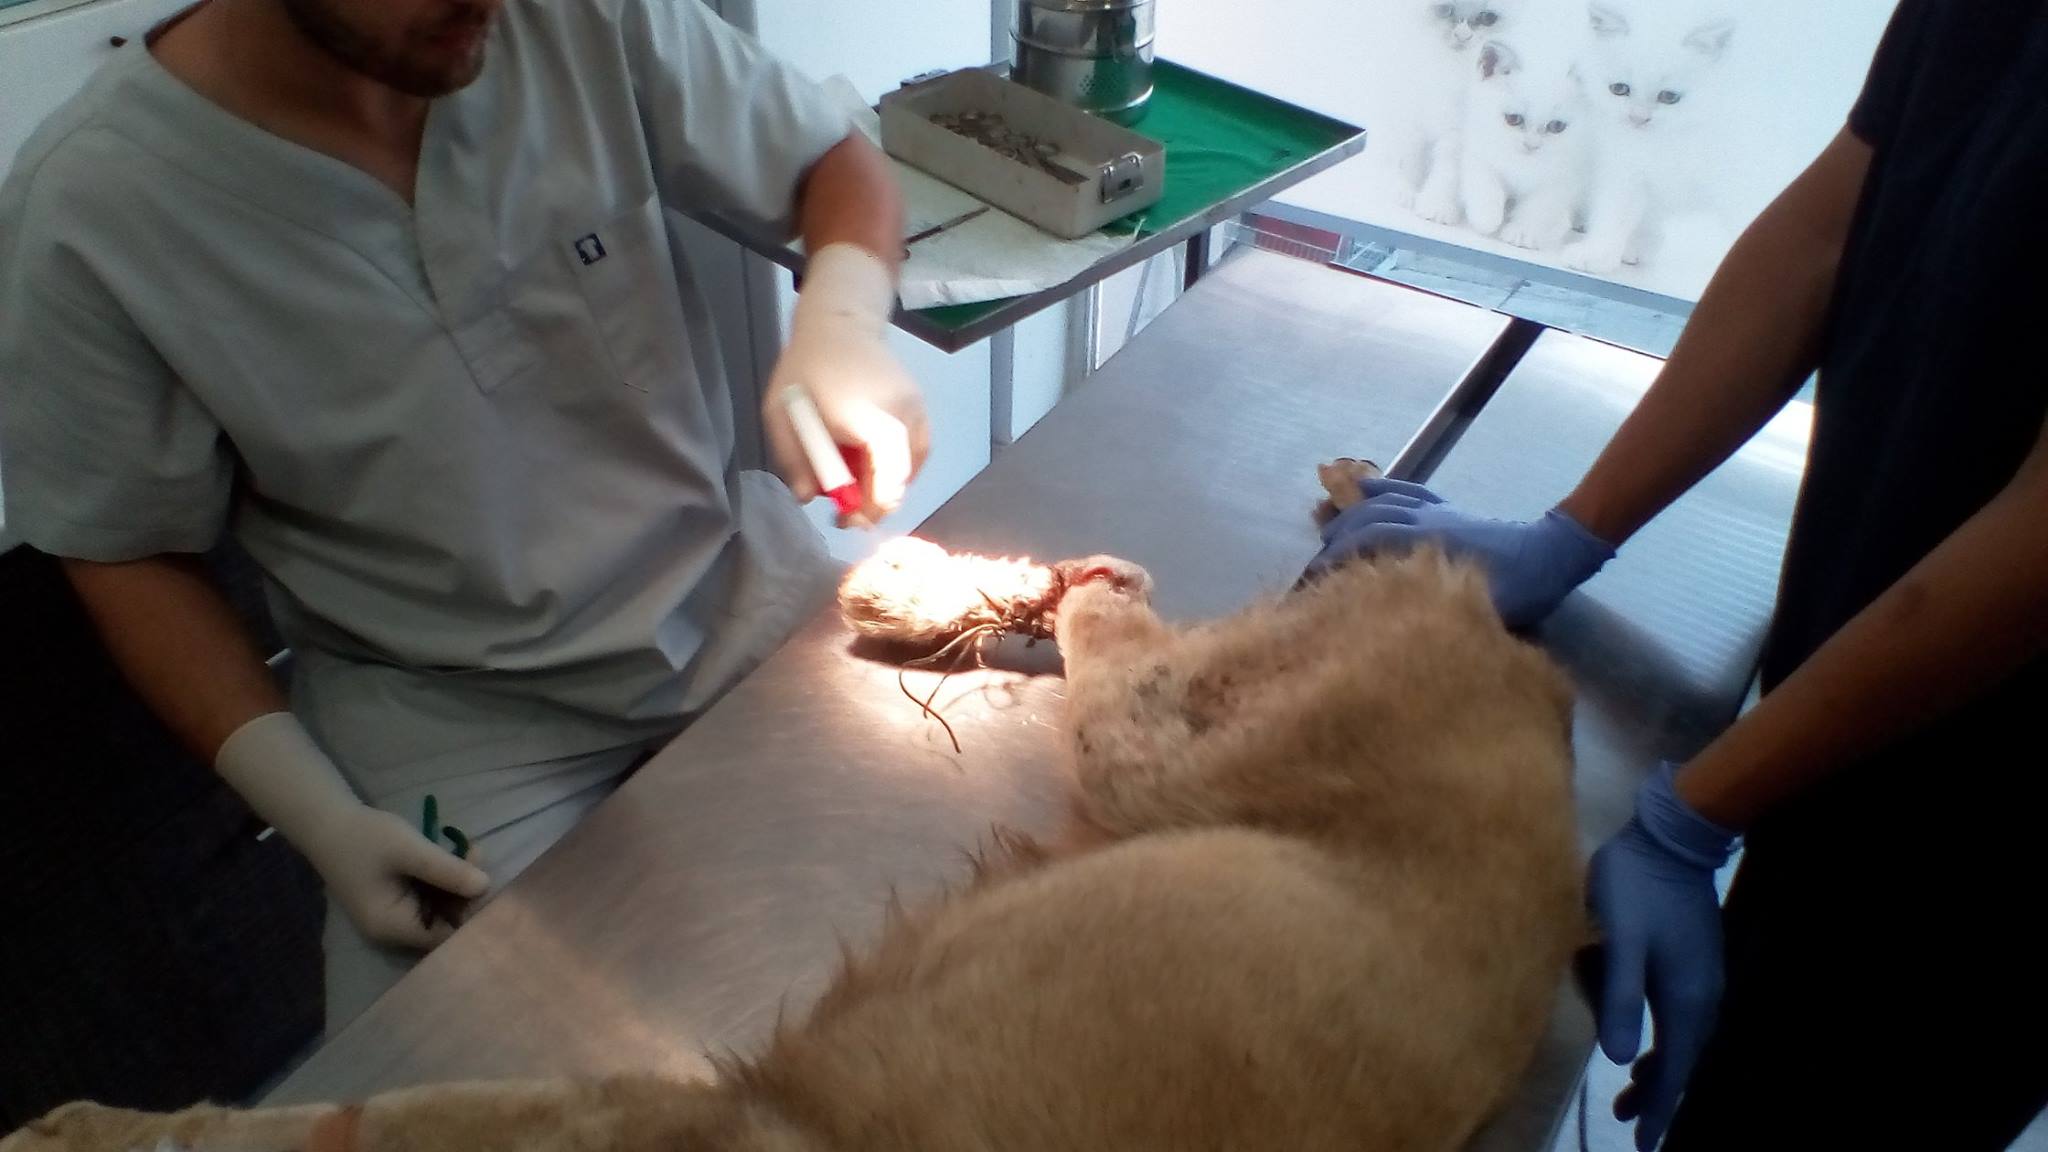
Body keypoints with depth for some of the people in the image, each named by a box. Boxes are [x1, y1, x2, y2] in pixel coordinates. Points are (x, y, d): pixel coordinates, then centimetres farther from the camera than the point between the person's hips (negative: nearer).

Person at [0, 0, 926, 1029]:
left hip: (738, 585, 3)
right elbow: (129, 556, -3)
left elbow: (837, 162, 0)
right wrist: (321, 818, -13)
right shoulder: (84, 214, -16)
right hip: (446, 712, -2)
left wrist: (841, 318, -22)